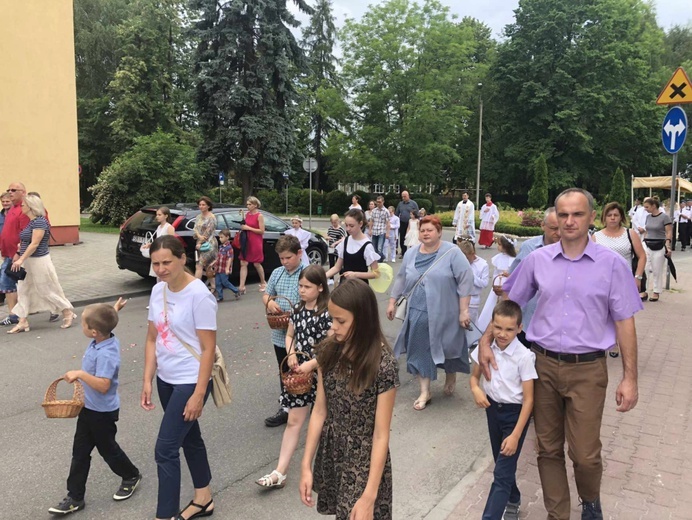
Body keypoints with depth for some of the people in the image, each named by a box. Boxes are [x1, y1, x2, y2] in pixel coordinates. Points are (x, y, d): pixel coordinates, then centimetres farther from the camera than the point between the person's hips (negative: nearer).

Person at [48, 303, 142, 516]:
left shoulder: (105, 354, -33)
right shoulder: (105, 339, -7)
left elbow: (103, 385, -38)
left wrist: (80, 374, -36)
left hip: (103, 412, -9)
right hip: (89, 407, 9)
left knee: (107, 449, 14)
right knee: (80, 451, 14)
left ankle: (131, 476, 40)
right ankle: (75, 498, 25)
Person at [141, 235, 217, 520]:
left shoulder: (199, 295, -21)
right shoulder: (158, 290, 1)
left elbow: (208, 348, -18)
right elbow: (152, 339, 7)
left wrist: (199, 393, -18)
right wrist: (147, 381, 2)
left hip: (190, 382, -7)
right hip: (166, 379, 8)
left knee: (165, 449, -3)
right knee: (189, 438, 21)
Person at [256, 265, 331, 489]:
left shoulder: (327, 313, -17)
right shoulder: (298, 309, 2)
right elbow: (289, 336, 14)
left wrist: (311, 364, -21)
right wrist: (291, 355, -4)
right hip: (299, 371, 5)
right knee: (294, 421, 6)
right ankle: (280, 472, 7)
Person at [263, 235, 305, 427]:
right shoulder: (277, 273, 5)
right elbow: (266, 294, 15)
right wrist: (269, 302, -8)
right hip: (280, 334, 6)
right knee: (285, 372, 18)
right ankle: (287, 406, 33)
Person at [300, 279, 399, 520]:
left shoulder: (383, 365, -22)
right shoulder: (329, 352, -6)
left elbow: (381, 435, -18)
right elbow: (319, 411, -1)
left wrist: (369, 497, -18)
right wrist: (306, 466, -2)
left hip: (365, 462, -5)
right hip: (331, 454, 5)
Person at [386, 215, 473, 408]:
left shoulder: (452, 253, -10)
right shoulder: (411, 254, 6)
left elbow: (466, 281, -12)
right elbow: (401, 279, 15)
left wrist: (464, 310, -15)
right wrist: (392, 302, 13)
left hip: (445, 314, -3)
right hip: (418, 313, 4)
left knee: (448, 348, 12)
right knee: (421, 351, 5)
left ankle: (450, 378, 41)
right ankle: (424, 392, 17)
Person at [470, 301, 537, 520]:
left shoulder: (524, 356, -22)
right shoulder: (485, 348, -9)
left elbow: (528, 399, -18)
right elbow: (474, 376, 6)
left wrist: (516, 435, -20)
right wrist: (476, 389, -18)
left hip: (515, 412, -5)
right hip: (493, 408, 5)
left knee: (502, 472, -6)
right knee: (502, 464, 22)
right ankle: (512, 501, 47)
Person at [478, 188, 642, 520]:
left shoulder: (612, 264, -4)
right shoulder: (537, 260, 1)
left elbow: (624, 322, -1)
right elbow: (508, 304, 10)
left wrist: (629, 378, -4)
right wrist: (485, 342, 2)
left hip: (587, 370, -2)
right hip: (543, 365, 2)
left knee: (585, 453, 4)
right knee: (548, 449, 11)